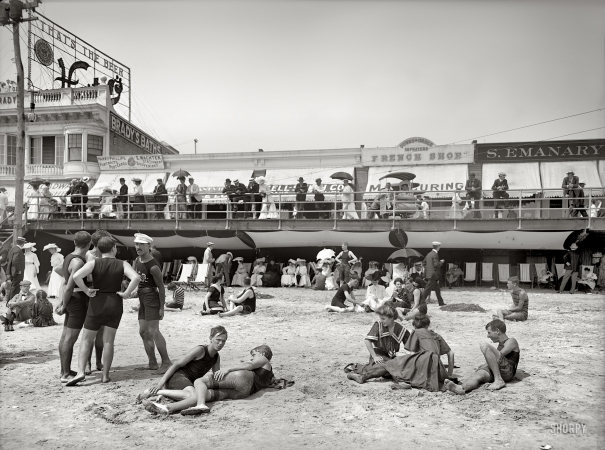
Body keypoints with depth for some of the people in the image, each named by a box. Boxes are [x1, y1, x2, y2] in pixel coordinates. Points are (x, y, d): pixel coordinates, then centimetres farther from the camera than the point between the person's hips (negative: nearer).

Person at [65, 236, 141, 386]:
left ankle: (81, 372, -5)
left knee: (86, 340, 9)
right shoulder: (122, 264, -3)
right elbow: (136, 278, -20)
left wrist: (87, 291, -9)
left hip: (97, 303, -1)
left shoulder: (94, 263, -5)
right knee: (108, 341, 9)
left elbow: (76, 276, -21)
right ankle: (105, 375, 9)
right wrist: (126, 293, -10)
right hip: (115, 304, 1)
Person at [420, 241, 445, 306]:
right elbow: (436, 264, -21)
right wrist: (441, 262, -5)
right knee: (427, 289, -7)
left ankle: (441, 302, 22)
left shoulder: (429, 254, 11)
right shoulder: (435, 254, -15)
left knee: (437, 289, 16)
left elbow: (424, 263, 16)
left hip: (429, 274, 9)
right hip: (434, 275, -9)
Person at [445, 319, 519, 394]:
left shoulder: (511, 341, 9)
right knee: (479, 374, -27)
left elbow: (499, 357, -6)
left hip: (507, 371, -6)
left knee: (484, 346, -20)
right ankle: (461, 388, -62)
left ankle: (498, 380, -25)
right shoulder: (501, 345, 37)